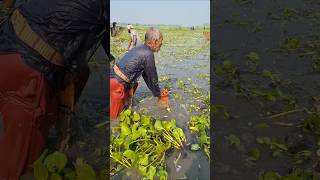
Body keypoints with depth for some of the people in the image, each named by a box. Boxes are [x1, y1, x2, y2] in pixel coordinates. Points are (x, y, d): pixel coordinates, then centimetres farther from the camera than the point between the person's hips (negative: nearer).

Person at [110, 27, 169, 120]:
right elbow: (153, 79, -8)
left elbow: (145, 74, 18)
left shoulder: (141, 48, 11)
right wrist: (159, 96, 8)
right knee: (113, 116, 7)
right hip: (116, 83, -9)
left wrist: (157, 92, 22)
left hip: (113, 75, 9)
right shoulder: (148, 55, -17)